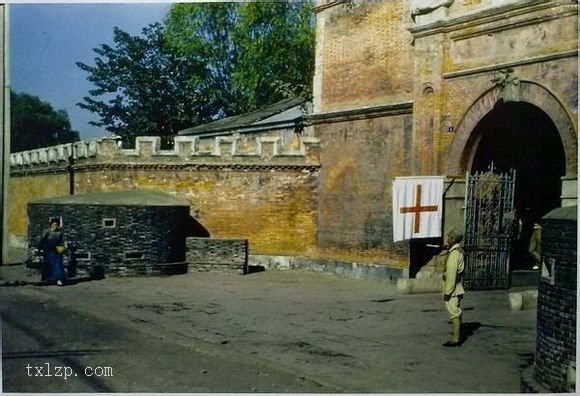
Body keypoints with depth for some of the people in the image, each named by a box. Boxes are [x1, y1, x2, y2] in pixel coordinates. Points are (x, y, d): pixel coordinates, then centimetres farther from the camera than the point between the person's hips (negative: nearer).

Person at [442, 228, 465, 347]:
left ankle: (456, 339, -4)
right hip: (457, 289, 10)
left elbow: (451, 274, -22)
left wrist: (447, 292, -20)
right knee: (457, 313, 15)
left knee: (454, 313, -7)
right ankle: (458, 337, 22)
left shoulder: (454, 254, -19)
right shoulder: (460, 251, 12)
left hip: (452, 289, -10)